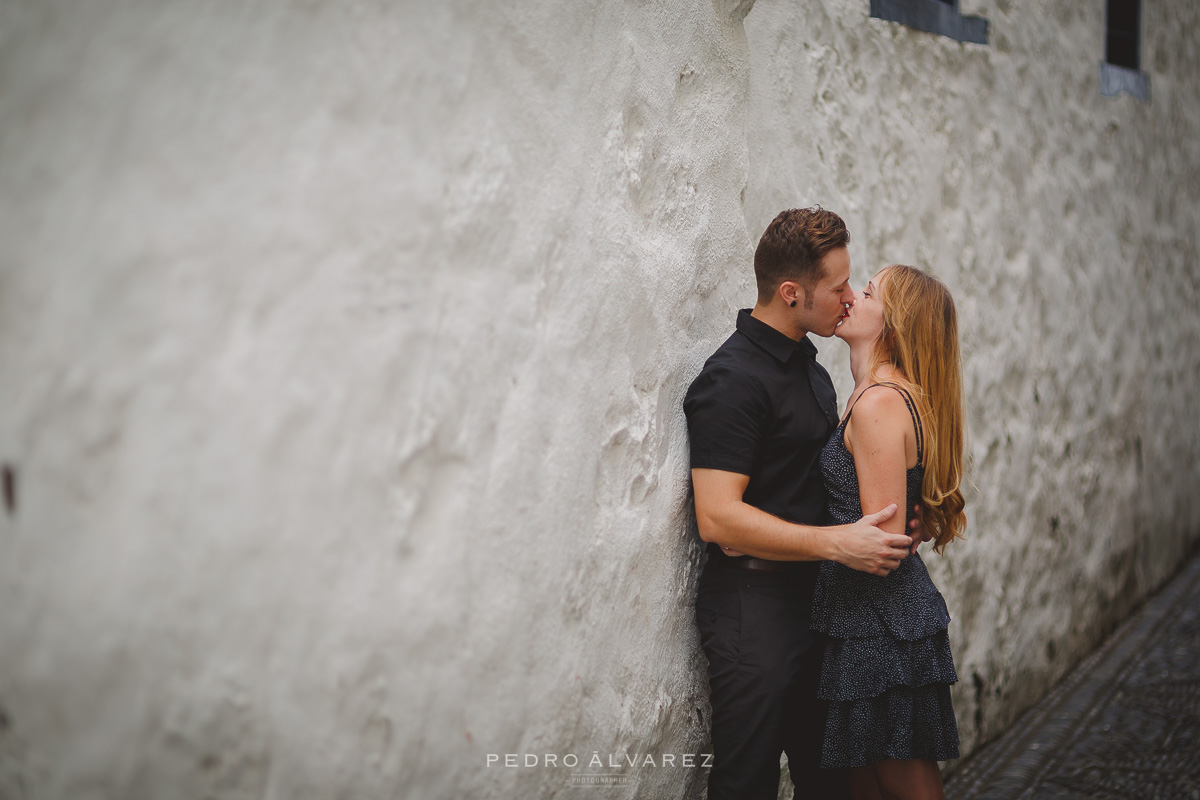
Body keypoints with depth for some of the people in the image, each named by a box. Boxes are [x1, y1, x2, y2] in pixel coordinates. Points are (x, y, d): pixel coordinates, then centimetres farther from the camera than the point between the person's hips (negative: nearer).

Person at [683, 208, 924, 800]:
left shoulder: (806, 362, 13)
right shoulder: (734, 379, -18)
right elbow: (718, 517, -24)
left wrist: (890, 516, 7)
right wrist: (836, 542, -26)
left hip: (812, 597, 9)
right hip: (752, 604, -9)